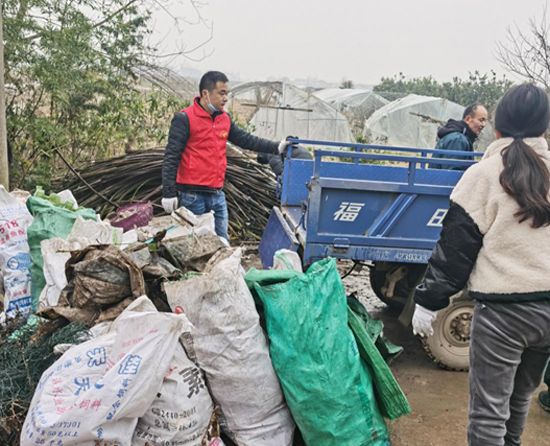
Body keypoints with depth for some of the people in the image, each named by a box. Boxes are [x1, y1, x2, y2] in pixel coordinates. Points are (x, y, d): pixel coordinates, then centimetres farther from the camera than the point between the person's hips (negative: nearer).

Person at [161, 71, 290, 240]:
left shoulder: (225, 119, 11)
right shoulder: (185, 119, -10)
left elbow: (245, 139, 18)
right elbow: (171, 158, -12)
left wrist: (277, 147, 10)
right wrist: (169, 193, -15)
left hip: (218, 195, 7)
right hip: (193, 195, -7)